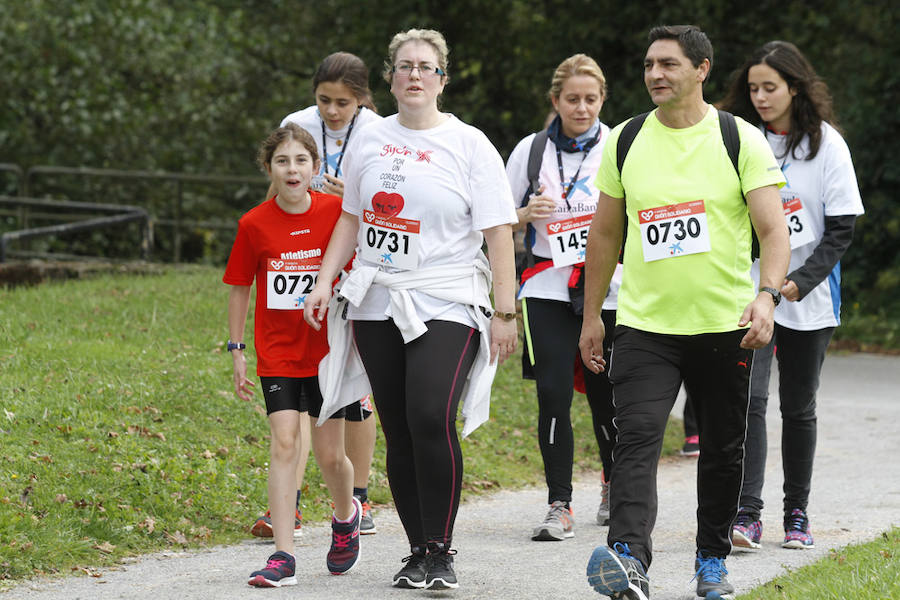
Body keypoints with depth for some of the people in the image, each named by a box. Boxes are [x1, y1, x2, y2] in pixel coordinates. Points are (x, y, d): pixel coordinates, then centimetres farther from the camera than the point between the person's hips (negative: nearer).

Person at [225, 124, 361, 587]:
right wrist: (236, 351, 3)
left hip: (328, 352, 0)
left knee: (329, 454, 4)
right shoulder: (255, 224, -4)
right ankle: (283, 556, -11)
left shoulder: (337, 212, -6)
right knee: (284, 444, -10)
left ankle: (346, 513, 37)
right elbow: (239, 288, 6)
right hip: (278, 354, 0)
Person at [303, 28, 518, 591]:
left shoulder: (469, 145, -1)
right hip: (379, 306, 4)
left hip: (446, 306, -4)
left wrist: (506, 312, -8)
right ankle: (418, 552, 13)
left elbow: (499, 234, -3)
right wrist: (326, 282, 12)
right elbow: (351, 219, 22)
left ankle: (441, 550, -9)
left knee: (431, 419, -21)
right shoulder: (369, 142, 11)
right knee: (399, 433, 3)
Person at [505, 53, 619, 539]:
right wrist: (526, 215, -8)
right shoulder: (531, 150, 6)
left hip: (607, 289, 0)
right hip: (548, 290, 0)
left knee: (605, 395, 6)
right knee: (553, 394, -11)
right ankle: (559, 506, -7)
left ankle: (613, 483, 33)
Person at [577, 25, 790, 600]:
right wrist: (592, 315, 13)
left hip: (725, 325, -1)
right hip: (644, 323, 1)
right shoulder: (625, 142, 5)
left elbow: (774, 229, -9)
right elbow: (605, 234, 14)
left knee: (723, 450, 11)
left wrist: (766, 295, -25)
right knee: (636, 442, -17)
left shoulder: (741, 140, -3)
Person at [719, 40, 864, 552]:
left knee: (799, 407, 9)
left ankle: (797, 513, 21)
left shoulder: (826, 143, -3)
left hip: (809, 297, 0)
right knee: (749, 398, -14)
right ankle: (747, 514, -18)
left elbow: (842, 227, -4)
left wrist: (801, 280, -15)